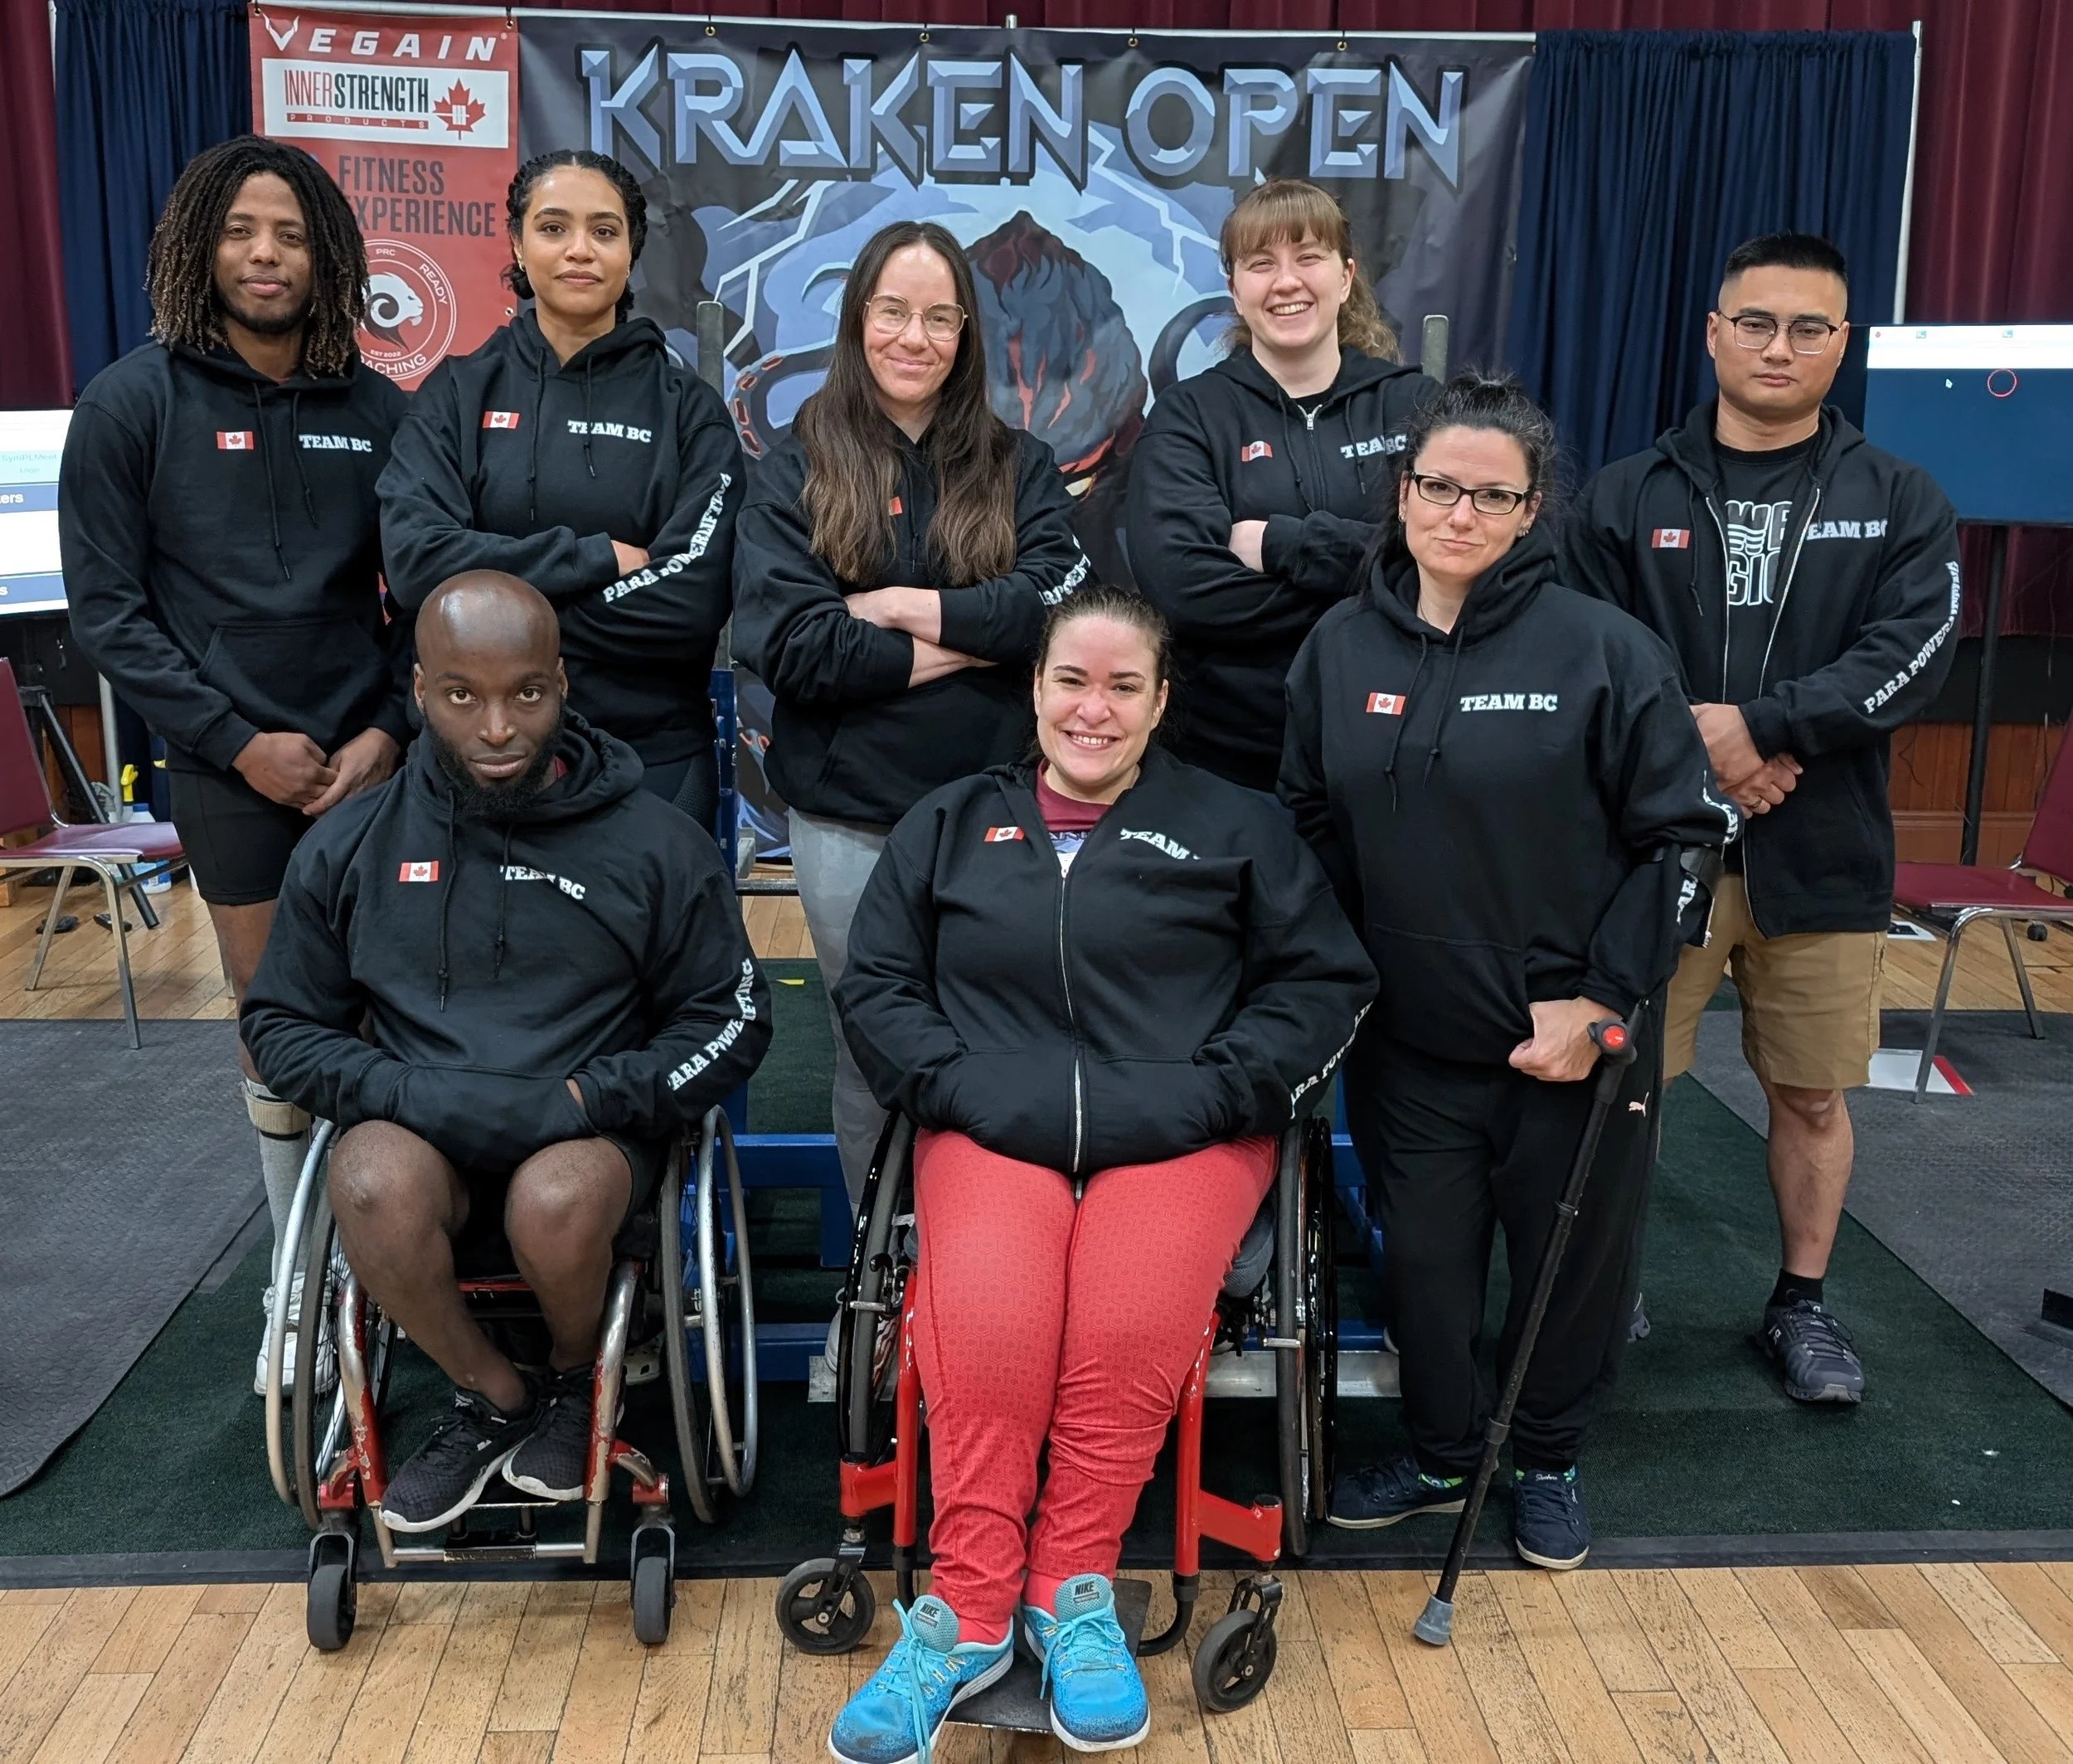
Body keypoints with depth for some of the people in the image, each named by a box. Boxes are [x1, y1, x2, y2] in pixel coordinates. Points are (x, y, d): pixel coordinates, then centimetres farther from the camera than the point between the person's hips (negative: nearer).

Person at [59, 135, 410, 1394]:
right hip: (232, 770, -1)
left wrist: (392, 730, -6)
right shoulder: (136, 403, -1)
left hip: (368, 760, 2)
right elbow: (107, 605, -2)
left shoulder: (378, 411, 5)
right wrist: (238, 741, -9)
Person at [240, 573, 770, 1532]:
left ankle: (574, 1380, 3)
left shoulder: (655, 844, -4)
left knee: (554, 1200, -35)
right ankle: (493, 1398, -2)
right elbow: (282, 1023, 7)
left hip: (589, 1133, -1)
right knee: (372, 1184, -32)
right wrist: (420, 1095, -13)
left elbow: (732, 1022, 0)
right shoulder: (349, 848, 2)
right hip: (422, 1133, 2)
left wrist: (581, 1101, -15)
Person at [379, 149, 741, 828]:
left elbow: (690, 603, -12)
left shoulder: (687, 405, 0)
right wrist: (597, 558, -16)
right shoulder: (458, 391, 3)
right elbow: (416, 559, -11)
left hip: (654, 758, -1)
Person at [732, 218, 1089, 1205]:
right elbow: (783, 642, -11)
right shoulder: (800, 469, 3)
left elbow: (1058, 603, -9)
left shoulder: (1018, 467, 8)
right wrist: (961, 647, -11)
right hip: (848, 816, -1)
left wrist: (897, 609, -13)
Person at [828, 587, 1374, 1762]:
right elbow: (876, 985, 14)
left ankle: (1072, 1594, -13)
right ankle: (971, 1611, -18)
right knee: (986, 1318, -30)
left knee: (1134, 1320, -31)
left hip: (1183, 1133, 0)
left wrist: (1209, 1090, -4)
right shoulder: (950, 826, 20)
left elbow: (1327, 983, 9)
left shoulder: (1237, 827, 16)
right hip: (994, 1127, 1)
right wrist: (960, 1083, -4)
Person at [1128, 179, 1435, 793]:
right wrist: (1370, 586, -15)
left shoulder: (1413, 404, 4)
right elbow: (1181, 584, -15)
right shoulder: (1189, 415, 1)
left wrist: (1280, 544, -15)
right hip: (1229, 758, -1)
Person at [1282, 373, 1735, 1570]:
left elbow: (1685, 833, -9)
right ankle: (1441, 1459, 36)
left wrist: (1604, 1000, -13)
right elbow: (1312, 827, 10)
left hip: (1576, 1037, -2)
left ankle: (1550, 1464, 37)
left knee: (1574, 1253, 12)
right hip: (1410, 1036, 3)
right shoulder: (1342, 648, 1)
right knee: (1424, 1256, 12)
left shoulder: (1604, 650, -11)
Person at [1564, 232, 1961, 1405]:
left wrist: (1757, 723, -19)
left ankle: (1805, 1301, 30)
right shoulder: (1627, 499, 5)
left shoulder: (1901, 504, 5)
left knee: (1812, 1091, 11)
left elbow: (1910, 657, -8)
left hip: (1823, 856, 1)